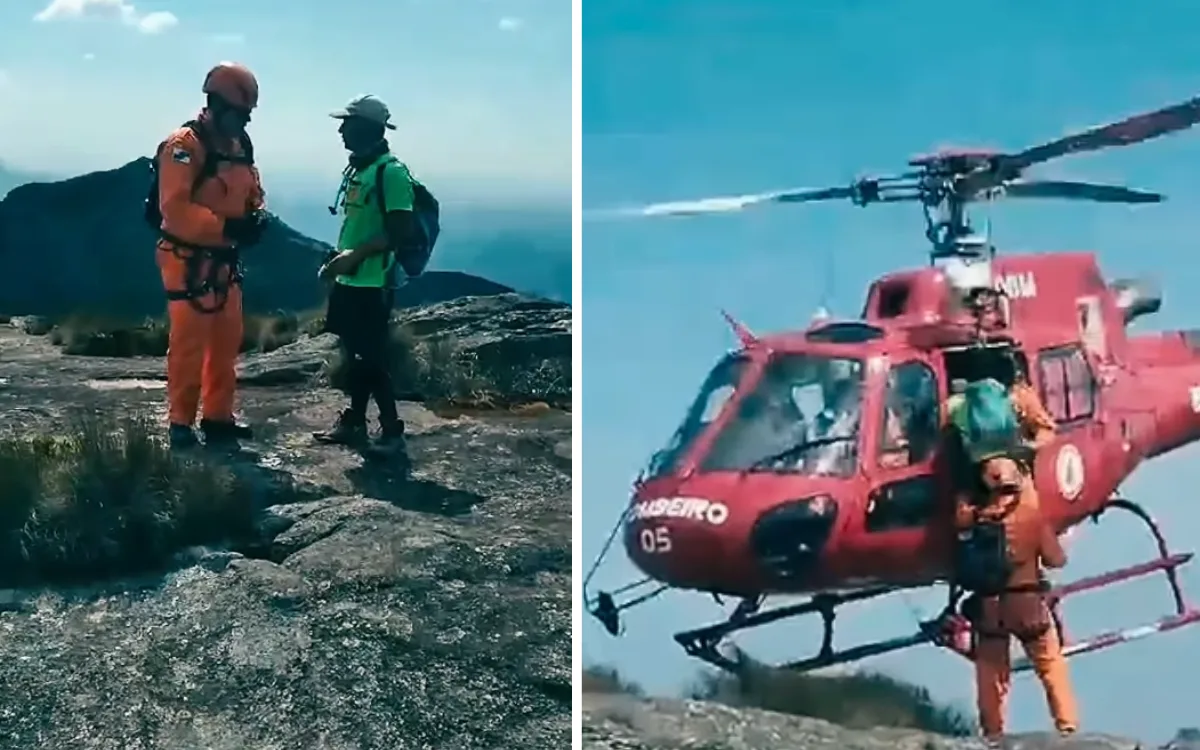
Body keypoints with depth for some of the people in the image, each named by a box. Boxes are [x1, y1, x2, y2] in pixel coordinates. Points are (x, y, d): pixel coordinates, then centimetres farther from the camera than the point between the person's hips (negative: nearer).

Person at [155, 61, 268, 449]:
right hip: (189, 261, -8)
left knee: (226, 341, 13)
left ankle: (218, 417, 23)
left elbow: (254, 192, 19)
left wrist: (257, 215, -4)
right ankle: (181, 423, 4)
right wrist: (226, 226, -30)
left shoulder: (239, 146, 9)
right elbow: (175, 208, -24)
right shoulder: (183, 145, -16)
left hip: (224, 261, 9)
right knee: (188, 342, -5)